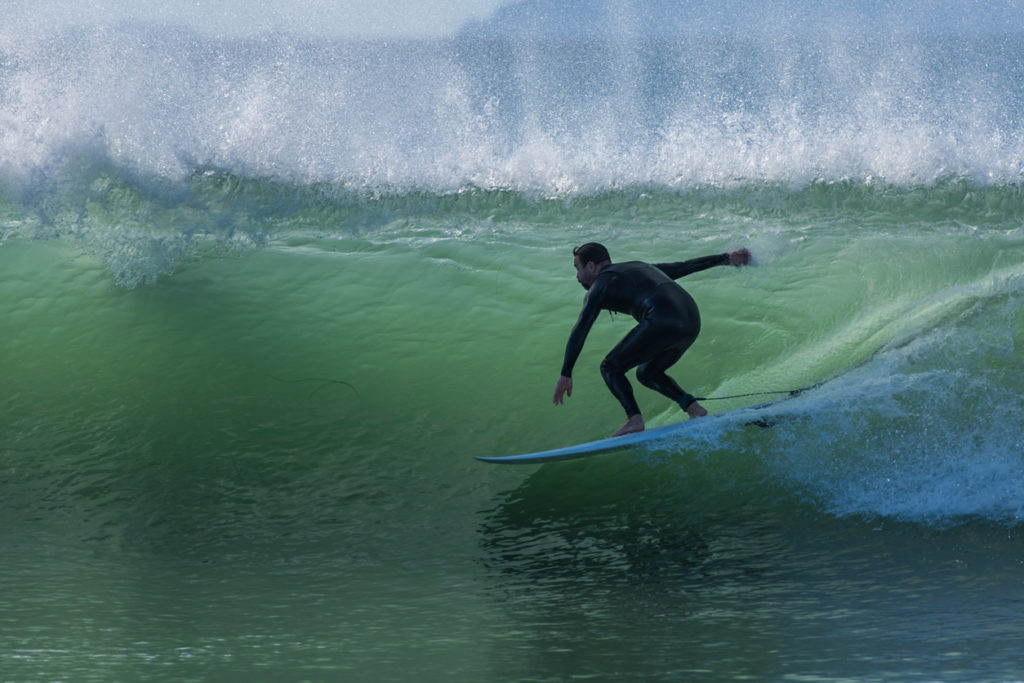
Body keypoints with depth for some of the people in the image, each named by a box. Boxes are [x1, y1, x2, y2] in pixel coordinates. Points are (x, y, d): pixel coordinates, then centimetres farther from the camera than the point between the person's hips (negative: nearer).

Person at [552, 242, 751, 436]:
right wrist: (727, 259, 38)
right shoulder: (639, 267, 31)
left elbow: (580, 330, -1)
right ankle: (694, 407, 10)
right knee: (646, 374, 26)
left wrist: (566, 375, -3)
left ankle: (634, 419, -11)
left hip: (662, 323, -8)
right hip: (692, 322, 8)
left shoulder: (600, 285, 9)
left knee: (611, 368, 7)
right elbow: (685, 267, 33)